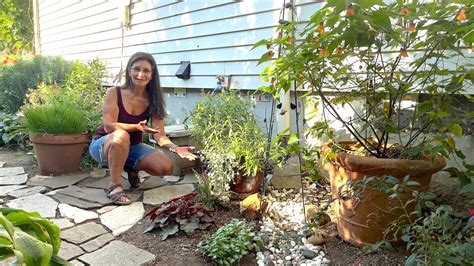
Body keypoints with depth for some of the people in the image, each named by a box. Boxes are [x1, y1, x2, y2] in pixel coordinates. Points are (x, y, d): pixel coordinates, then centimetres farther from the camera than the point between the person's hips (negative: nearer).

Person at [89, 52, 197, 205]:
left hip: (132, 147, 4)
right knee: (121, 136, -40)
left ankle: (133, 169, 13)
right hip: (103, 145, -4)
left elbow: (159, 135, -15)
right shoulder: (114, 93, -15)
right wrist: (137, 127, -41)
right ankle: (115, 186, -23)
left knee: (166, 167, -18)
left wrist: (175, 148, -36)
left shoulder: (153, 100, -7)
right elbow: (108, 126, -24)